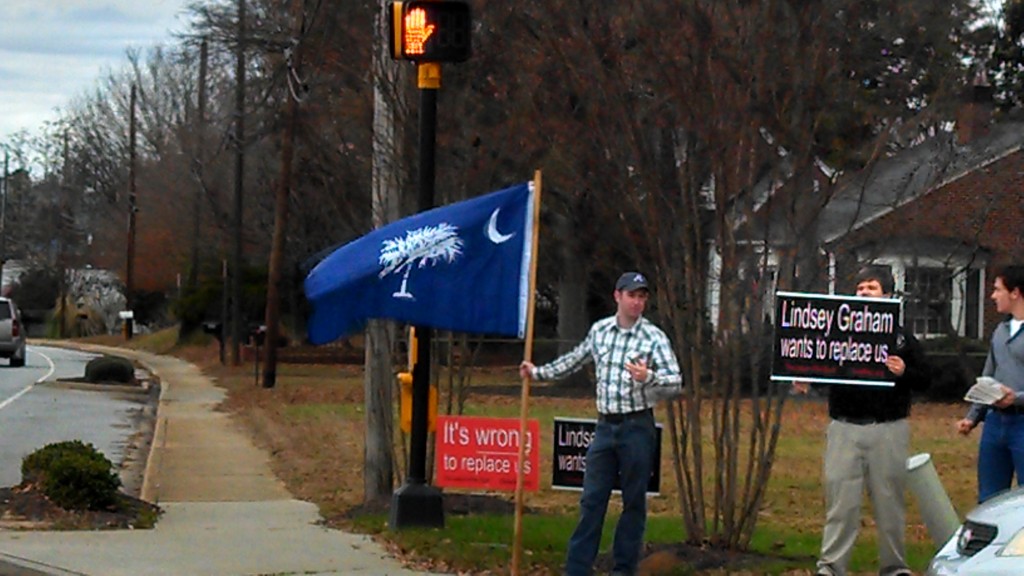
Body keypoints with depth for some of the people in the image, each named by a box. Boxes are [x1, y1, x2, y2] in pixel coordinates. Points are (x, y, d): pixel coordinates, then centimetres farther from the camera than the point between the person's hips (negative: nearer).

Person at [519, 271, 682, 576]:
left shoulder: (654, 337, -7)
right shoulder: (599, 330, 7)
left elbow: (675, 383, -14)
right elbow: (576, 359, 26)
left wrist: (648, 377, -32)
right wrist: (538, 372, 31)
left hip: (637, 427, -4)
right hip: (606, 425, 4)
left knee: (634, 502, 3)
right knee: (591, 499, 2)